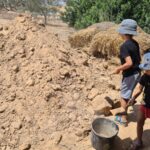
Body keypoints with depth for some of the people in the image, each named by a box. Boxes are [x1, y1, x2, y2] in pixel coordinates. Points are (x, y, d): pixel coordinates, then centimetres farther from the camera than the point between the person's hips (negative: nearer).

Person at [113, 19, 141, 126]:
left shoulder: (124, 46, -22)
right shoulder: (135, 43, 4)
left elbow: (129, 63, -30)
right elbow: (139, 59, 11)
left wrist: (119, 69, -15)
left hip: (129, 74, -8)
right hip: (137, 72, 8)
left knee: (124, 96, 7)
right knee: (129, 94, 23)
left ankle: (123, 119, 17)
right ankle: (124, 112, 40)